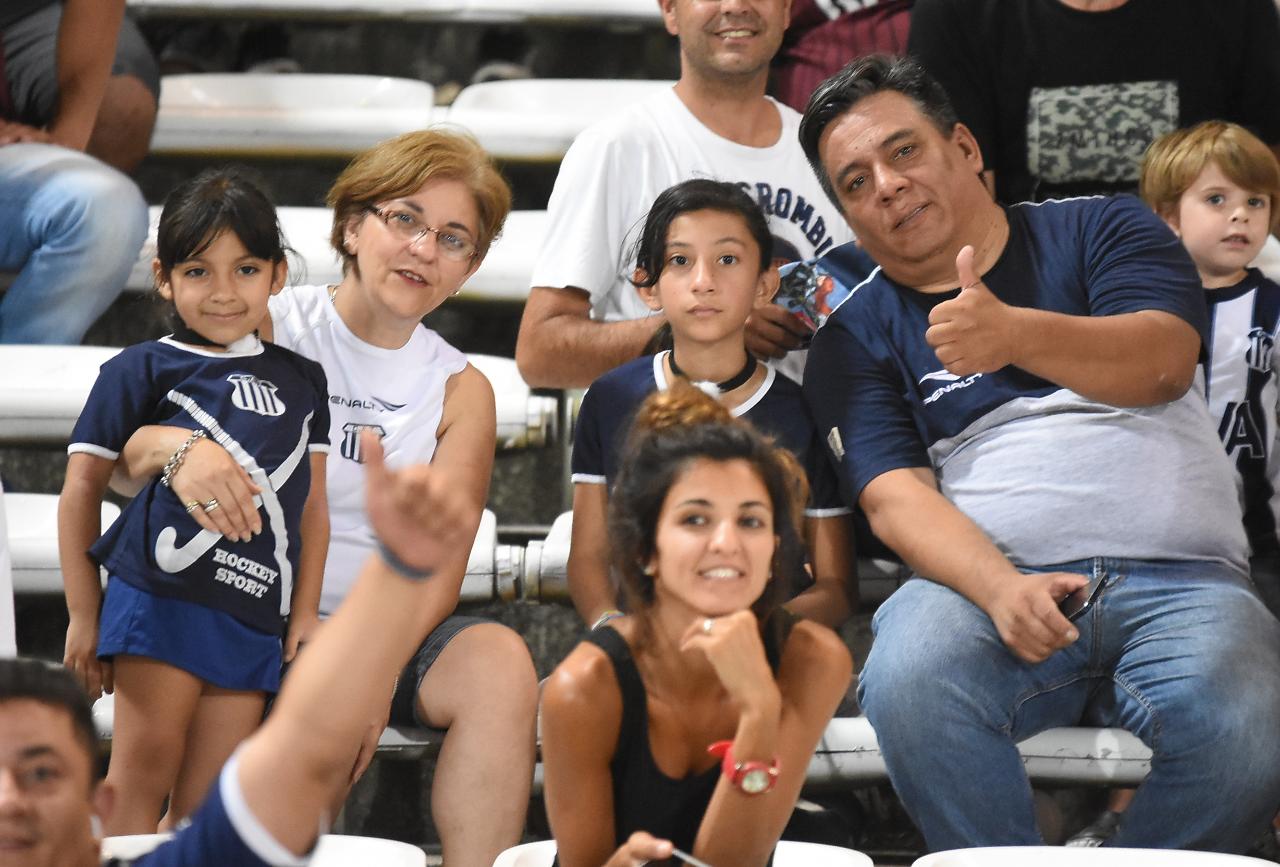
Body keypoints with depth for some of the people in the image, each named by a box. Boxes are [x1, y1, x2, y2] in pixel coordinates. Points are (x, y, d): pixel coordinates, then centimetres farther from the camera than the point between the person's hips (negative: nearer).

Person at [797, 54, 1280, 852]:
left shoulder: (1099, 231, 14)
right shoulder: (857, 337, 15)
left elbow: (1164, 359, -6)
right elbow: (895, 497, 0)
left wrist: (1014, 335, -27)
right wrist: (999, 589, -22)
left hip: (1178, 579, 0)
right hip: (988, 581, 0)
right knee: (909, 684, -35)